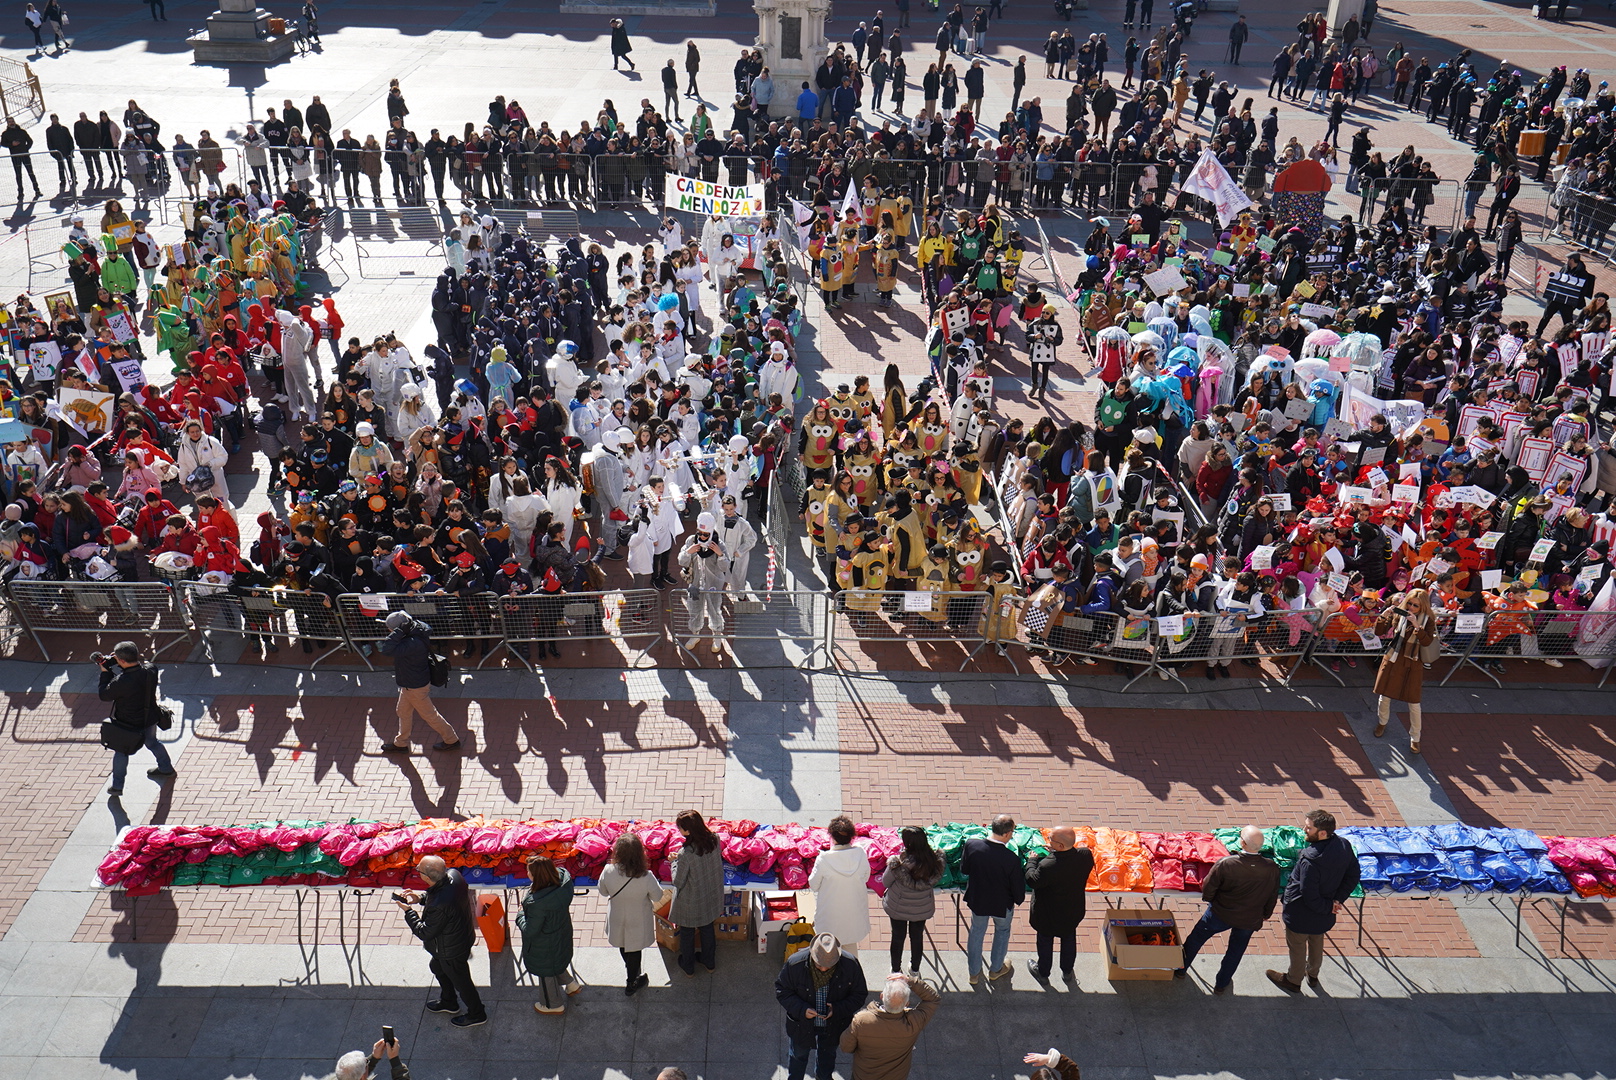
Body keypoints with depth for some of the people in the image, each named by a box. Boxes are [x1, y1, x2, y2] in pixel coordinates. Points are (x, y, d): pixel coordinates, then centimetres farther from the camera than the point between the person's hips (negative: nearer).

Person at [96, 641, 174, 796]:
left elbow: (104, 695, -17)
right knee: (152, 743, 31)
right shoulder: (151, 670, -20)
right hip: (149, 719, 5)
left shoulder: (121, 682, -35)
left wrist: (105, 671, -12)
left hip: (128, 726, -5)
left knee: (121, 752, 19)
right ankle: (166, 768, 49)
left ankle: (117, 786, 30)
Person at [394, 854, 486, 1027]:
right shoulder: (453, 875, -19)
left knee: (460, 981, 18)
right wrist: (421, 898, -8)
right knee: (438, 968, 33)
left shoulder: (439, 906, -44)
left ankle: (476, 1014, 42)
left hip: (451, 951, -9)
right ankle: (448, 1002, 57)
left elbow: (425, 933, -26)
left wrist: (408, 911, -17)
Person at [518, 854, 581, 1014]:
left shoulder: (538, 903, -43)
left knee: (546, 972, 23)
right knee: (557, 962, 36)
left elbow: (529, 931, -29)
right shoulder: (563, 878, -24)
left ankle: (554, 1004, 47)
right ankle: (571, 984, 56)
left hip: (544, 945, -6)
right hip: (562, 934, 6)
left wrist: (520, 915, -11)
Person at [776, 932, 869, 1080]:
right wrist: (801, 1009, -29)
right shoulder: (795, 964, -31)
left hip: (834, 1024, 2)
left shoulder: (850, 965, -28)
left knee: (828, 1054, 31)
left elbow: (859, 994, -14)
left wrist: (838, 1009, -28)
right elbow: (781, 990, -16)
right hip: (802, 1024, -1)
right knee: (799, 1054, 26)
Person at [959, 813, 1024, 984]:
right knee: (1002, 932, 28)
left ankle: (974, 973, 41)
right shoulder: (1012, 859, -33)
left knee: (976, 933, 25)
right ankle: (996, 969, 46)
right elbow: (1018, 887, -18)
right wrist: (1019, 899, 4)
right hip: (1002, 904, -2)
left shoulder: (972, 845, -25)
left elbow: (964, 869, -6)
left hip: (977, 900, 2)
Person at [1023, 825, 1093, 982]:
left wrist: (1031, 861, -8)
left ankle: (1043, 972, 45)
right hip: (1073, 912, 4)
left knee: (1045, 940, 22)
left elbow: (1032, 881, -23)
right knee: (1069, 939, 28)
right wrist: (1056, 852, -4)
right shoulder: (1086, 855, -25)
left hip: (1048, 914, -4)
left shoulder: (1048, 866, -41)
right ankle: (1067, 972, 48)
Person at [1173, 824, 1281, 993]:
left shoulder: (1225, 864, -31)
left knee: (1196, 938, 23)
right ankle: (1221, 984, 44)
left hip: (1220, 914, -2)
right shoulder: (1272, 868, -22)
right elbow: (1272, 896, -4)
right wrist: (1266, 914, 16)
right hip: (1249, 920, 2)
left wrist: (1209, 900, 7)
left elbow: (1207, 891, -17)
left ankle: (1180, 970, 41)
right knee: (1235, 951, 27)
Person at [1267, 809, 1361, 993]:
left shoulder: (1310, 861, -39)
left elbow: (1309, 896, -30)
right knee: (1317, 942, 32)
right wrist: (1337, 900, -4)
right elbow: (1353, 877, -2)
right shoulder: (1344, 846, -17)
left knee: (1297, 947, 20)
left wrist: (1327, 907, -13)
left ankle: (1293, 981, 44)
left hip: (1301, 915, -7)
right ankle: (1313, 974, 56)